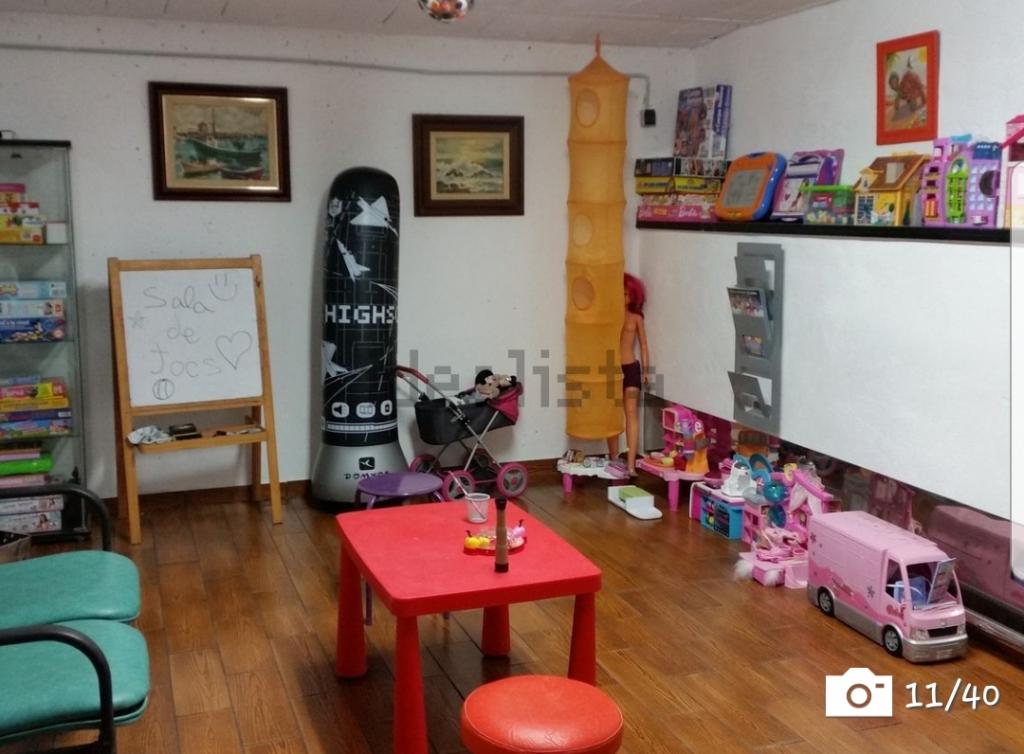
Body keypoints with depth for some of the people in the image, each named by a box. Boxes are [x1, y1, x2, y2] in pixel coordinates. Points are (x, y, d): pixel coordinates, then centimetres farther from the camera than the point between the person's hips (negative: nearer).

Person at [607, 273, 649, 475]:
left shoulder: (636, 317, 5)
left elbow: (643, 345, 9)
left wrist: (645, 370, 3)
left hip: (631, 368, 0)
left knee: (631, 414, -6)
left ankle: (631, 464, -10)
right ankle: (613, 460, 15)